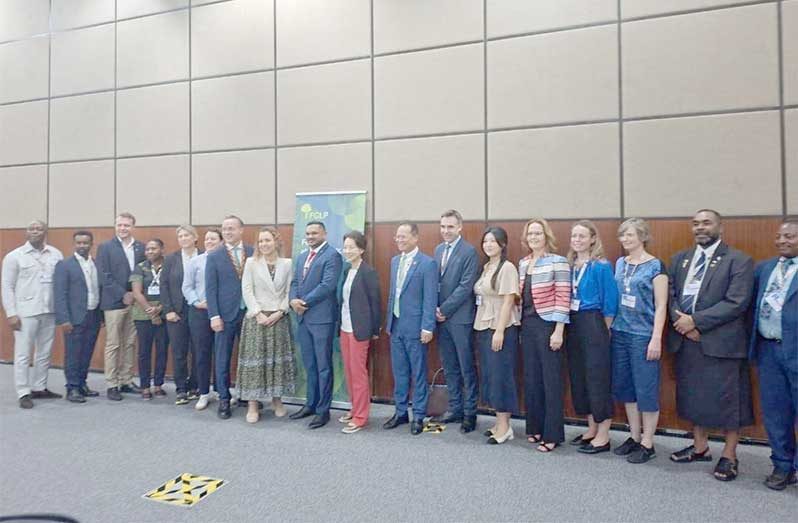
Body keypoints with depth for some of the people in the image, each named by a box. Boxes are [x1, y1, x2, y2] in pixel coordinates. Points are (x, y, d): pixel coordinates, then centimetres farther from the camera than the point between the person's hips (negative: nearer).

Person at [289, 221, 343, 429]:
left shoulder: (332, 256, -9)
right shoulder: (301, 257, 17)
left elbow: (327, 286, -18)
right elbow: (294, 283, 15)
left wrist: (304, 302, -13)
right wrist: (293, 300, -5)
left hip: (321, 317, -7)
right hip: (303, 317, 8)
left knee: (323, 365, 1)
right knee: (309, 365, 16)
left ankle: (323, 410, 10)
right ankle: (311, 404, 27)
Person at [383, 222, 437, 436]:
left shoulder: (427, 263, -10)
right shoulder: (395, 261, 11)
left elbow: (430, 298, -12)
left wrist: (427, 327, -15)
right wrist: (389, 322, 15)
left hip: (415, 327, -6)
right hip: (396, 326, 6)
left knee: (418, 373, 5)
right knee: (399, 372, 14)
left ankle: (418, 416, 17)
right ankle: (401, 412, 26)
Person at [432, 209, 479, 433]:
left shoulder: (469, 251, -9)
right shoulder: (438, 249, 13)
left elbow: (466, 286, -15)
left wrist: (444, 309, -12)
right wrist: (435, 309, 2)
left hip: (460, 317, -7)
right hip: (441, 316, 7)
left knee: (466, 368, 2)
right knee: (449, 367, 13)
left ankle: (470, 413, 13)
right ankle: (455, 408, 25)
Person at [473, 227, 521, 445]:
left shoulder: (507, 267, -9)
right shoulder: (485, 268, 13)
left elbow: (508, 301, -14)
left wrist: (499, 331, -18)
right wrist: (480, 328, 8)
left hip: (501, 329, -8)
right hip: (483, 328, 8)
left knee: (500, 375, -2)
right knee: (489, 375, 10)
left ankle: (505, 426, 9)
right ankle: (499, 422, 21)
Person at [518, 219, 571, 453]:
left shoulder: (557, 262, -9)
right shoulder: (523, 263, 11)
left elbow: (563, 298, -12)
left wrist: (558, 331, -16)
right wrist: (521, 325, 14)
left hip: (548, 325, -6)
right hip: (527, 325, 7)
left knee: (551, 379, 2)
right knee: (531, 378, 12)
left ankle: (553, 434, 12)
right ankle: (535, 428, 26)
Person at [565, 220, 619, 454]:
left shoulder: (601, 266, -9)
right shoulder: (569, 265, 9)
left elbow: (610, 301, -9)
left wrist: (603, 330, -6)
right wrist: (569, 326, 9)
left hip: (593, 325, -7)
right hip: (573, 326, 7)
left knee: (597, 378, -1)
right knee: (578, 377, 12)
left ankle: (603, 436, 10)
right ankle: (592, 428, 26)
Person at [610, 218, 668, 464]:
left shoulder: (655, 266, -6)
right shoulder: (620, 264, 10)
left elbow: (661, 305, -9)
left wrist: (656, 338, -14)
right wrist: (611, 327, 10)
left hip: (643, 336, -6)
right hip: (619, 333, 6)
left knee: (646, 390, 2)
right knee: (625, 387, 11)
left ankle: (647, 444, 15)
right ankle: (634, 437, 26)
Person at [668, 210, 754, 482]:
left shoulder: (739, 261, -4)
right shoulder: (679, 259, 13)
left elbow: (736, 303, -14)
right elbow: (670, 294, 7)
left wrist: (696, 321, -17)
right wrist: (681, 321, -11)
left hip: (721, 342, -5)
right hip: (685, 340, 5)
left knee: (727, 398, 4)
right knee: (693, 395, 15)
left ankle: (729, 455, 20)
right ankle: (700, 447, 31)